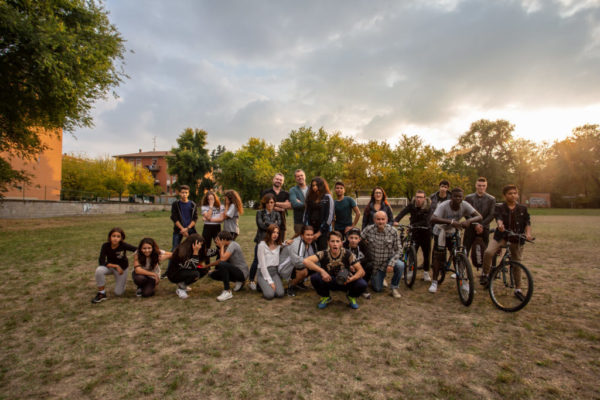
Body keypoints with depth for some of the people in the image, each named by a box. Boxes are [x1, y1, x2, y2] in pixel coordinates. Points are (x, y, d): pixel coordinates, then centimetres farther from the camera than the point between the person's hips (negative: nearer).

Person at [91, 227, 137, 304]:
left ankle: (122, 281, 30)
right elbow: (101, 262, -21)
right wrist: (116, 266, -28)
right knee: (99, 270, -34)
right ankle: (101, 294, -13)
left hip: (122, 268, -1)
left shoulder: (123, 245, -26)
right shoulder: (105, 246, -21)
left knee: (118, 293, -5)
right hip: (109, 266, 1)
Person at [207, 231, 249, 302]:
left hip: (242, 273, -9)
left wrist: (222, 246, -14)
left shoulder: (233, 244, -17)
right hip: (235, 271, 10)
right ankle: (238, 282, 11)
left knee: (222, 264, -31)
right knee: (213, 274, 4)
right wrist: (208, 265, 4)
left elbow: (223, 259, -28)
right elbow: (221, 259, 10)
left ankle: (227, 292, -22)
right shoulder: (226, 246, 10)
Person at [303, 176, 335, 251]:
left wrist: (320, 232, -6)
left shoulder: (328, 197, -3)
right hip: (311, 228, 4)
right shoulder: (310, 197, 12)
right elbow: (306, 213, 10)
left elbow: (329, 215, -7)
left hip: (324, 229, -4)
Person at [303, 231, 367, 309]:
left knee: (362, 284, -29)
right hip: (328, 281, 0)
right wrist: (322, 271, -40)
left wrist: (352, 278, -37)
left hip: (344, 282, 0)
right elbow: (306, 261, -33)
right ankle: (325, 297, 2)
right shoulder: (324, 254, -19)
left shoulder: (347, 254, -18)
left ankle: (352, 296, 9)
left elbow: (361, 271, -18)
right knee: (314, 277, -30)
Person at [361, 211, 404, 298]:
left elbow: (398, 249, -11)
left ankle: (394, 288, -7)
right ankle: (375, 278, 39)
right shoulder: (368, 230, -15)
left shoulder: (393, 232, -14)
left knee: (400, 265, -32)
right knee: (378, 289, 2)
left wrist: (391, 264, -21)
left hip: (389, 259, 0)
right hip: (375, 263, 0)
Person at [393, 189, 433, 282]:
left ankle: (426, 272, 24)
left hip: (425, 231, 0)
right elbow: (402, 212, -24)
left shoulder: (428, 207, -11)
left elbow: (425, 221, -20)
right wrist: (396, 220, -42)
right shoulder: (412, 205, -8)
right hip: (414, 232, 0)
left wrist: (414, 225, -33)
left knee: (426, 253, 7)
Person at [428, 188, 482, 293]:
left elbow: (479, 216, -24)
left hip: (452, 233, 4)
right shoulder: (443, 206, -30)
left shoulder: (464, 205, -19)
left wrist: (469, 220, -45)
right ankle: (434, 282, 3)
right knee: (438, 256, -8)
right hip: (440, 232, -4)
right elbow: (433, 219, -46)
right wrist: (451, 222, -57)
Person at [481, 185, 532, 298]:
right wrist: (500, 224, -42)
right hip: (501, 236, -2)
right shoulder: (500, 208, -1)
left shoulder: (522, 209, 6)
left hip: (517, 239, 2)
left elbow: (527, 222, -1)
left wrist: (528, 233, -20)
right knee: (488, 252, -26)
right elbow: (498, 217, -19)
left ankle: (518, 289, 23)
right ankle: (485, 274, -3)